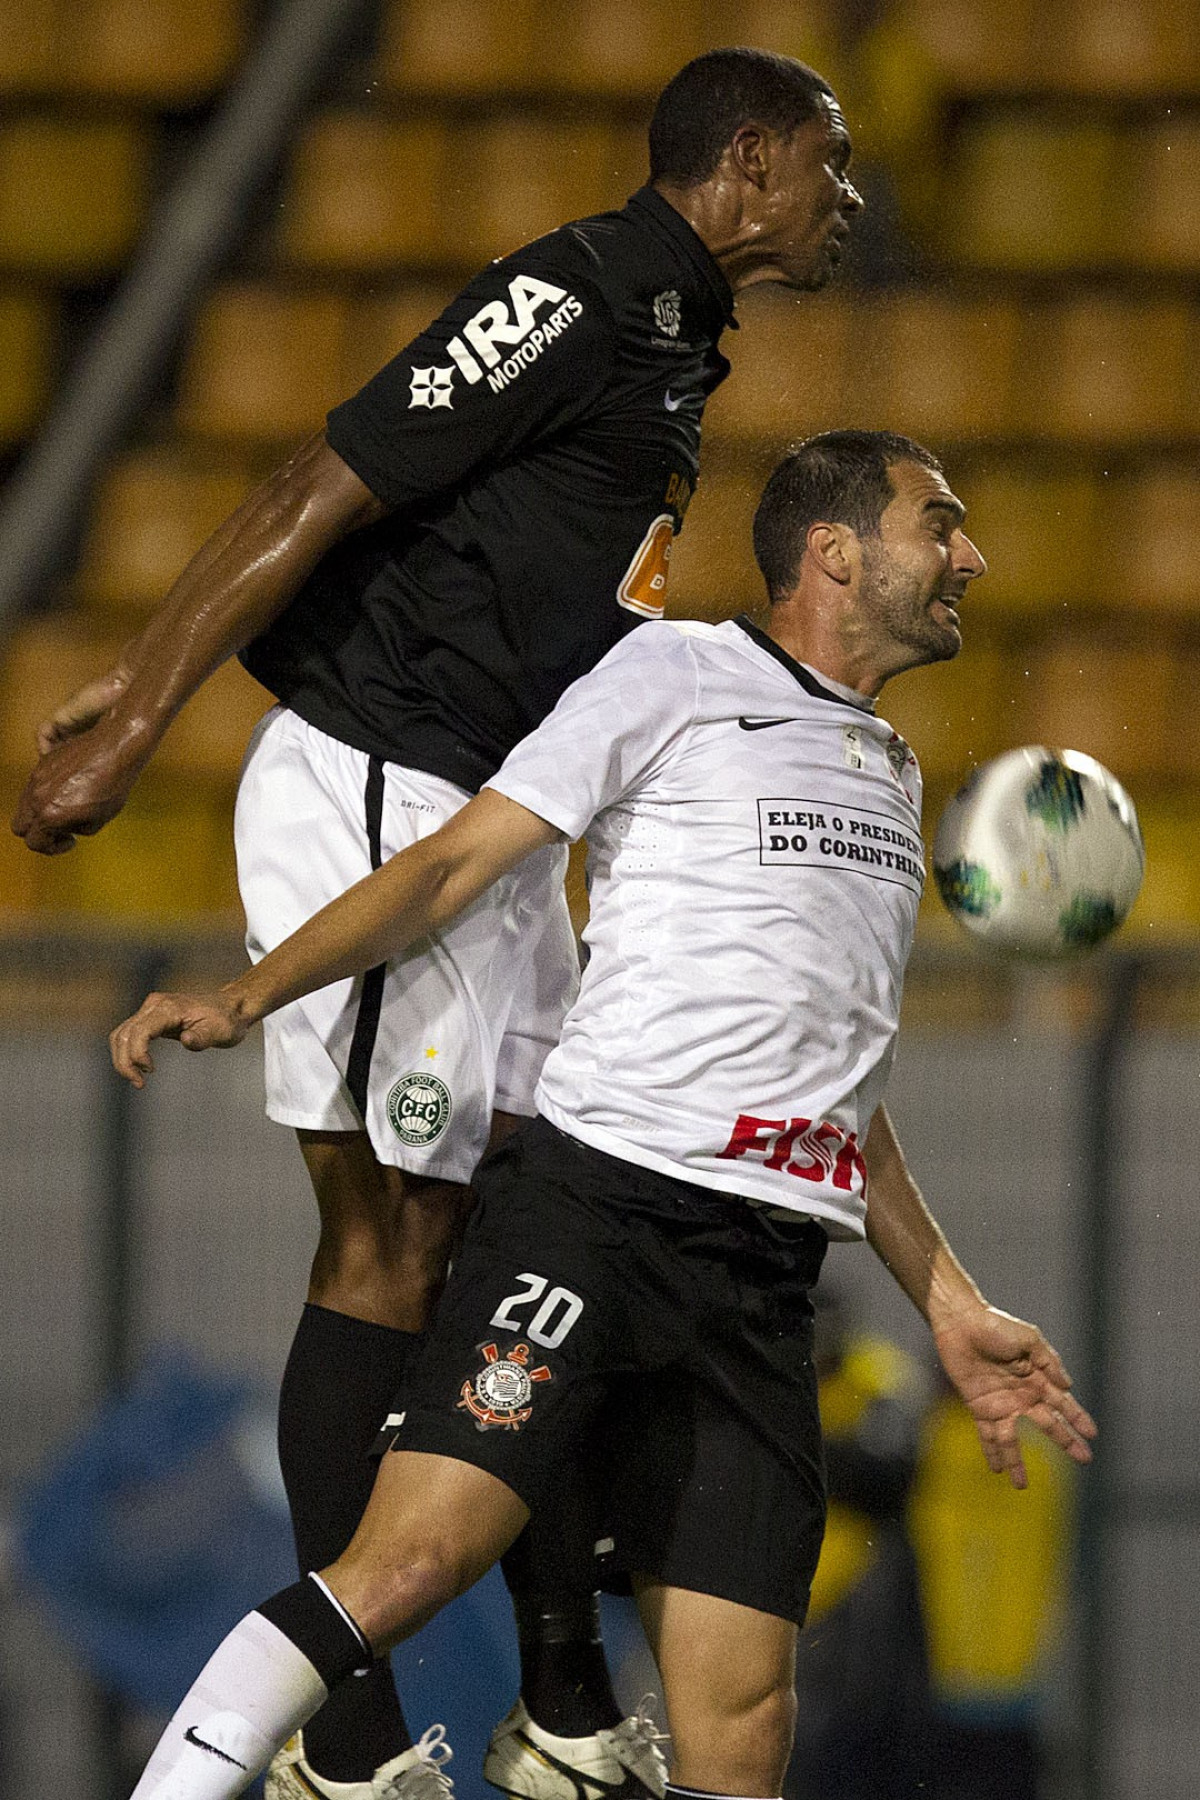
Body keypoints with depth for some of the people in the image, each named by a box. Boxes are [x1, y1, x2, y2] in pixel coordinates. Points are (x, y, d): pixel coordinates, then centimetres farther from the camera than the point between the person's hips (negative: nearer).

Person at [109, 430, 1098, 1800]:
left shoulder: (889, 775, 26)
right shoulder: (675, 675, 5)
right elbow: (456, 862, 0)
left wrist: (951, 1307, 29)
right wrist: (247, 996, -13)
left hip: (764, 1275, 6)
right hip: (596, 1202, -6)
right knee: (411, 1561, -23)